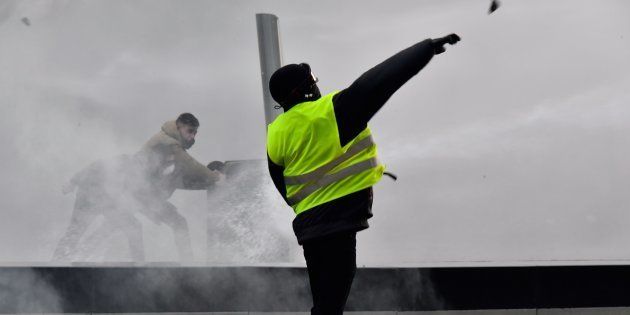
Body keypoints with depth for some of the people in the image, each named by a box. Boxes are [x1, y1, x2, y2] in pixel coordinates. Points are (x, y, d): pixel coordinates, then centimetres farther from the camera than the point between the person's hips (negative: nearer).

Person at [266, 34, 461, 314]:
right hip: (339, 218, -7)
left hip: (307, 222, 7)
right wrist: (429, 47, -2)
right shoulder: (330, 110, -8)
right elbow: (379, 82, -8)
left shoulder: (275, 135, 9)